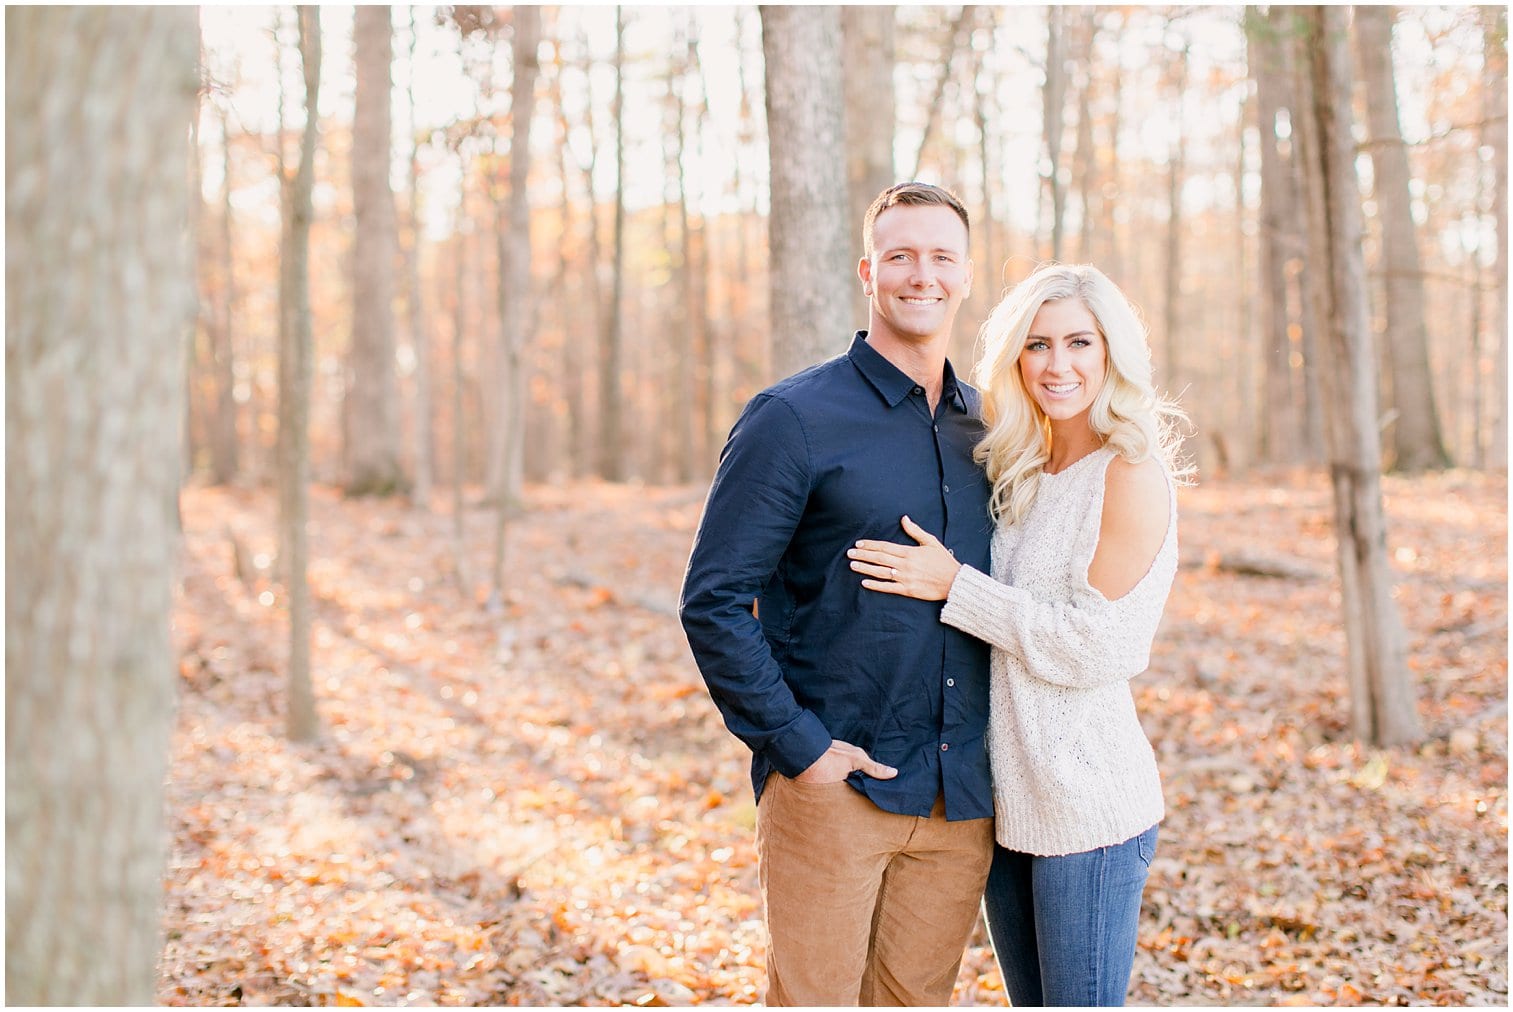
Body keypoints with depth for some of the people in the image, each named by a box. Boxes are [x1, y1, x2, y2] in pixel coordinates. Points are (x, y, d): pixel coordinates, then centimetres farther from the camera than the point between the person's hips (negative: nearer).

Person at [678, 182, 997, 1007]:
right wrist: (797, 746, -14)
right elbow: (713, 601, -9)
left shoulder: (987, 430, 11)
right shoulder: (795, 419, -6)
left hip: (961, 798, 5)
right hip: (833, 786, -5)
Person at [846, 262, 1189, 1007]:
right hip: (1006, 798, 8)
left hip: (1088, 804, -8)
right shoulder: (1018, 475, 11)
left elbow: (1095, 645, -18)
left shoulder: (1132, 473, -12)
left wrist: (955, 586, -15)